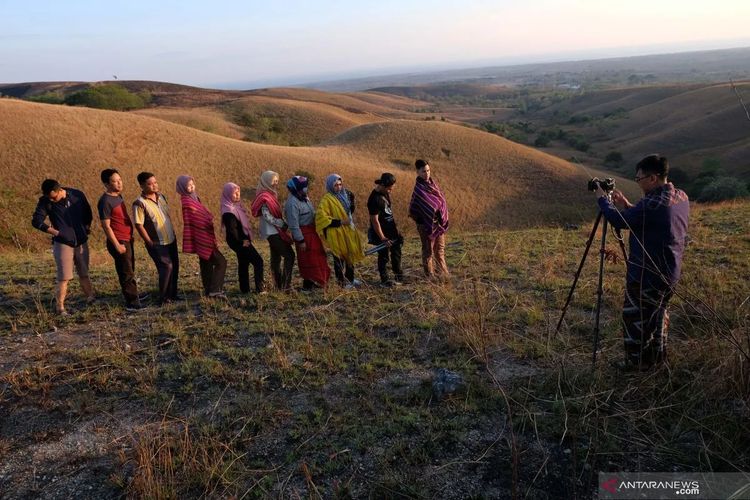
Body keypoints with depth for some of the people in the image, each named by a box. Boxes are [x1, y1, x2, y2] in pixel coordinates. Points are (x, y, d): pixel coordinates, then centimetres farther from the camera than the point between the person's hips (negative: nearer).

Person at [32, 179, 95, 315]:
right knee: (64, 277, -5)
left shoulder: (77, 195, -2)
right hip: (62, 243, -3)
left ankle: (91, 299, 23)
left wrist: (87, 227, 4)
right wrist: (54, 232, -12)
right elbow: (36, 221, -8)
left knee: (84, 274, 12)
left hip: (81, 242, 3)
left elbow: (87, 213, 14)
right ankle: (59, 307, 5)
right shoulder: (45, 201, -8)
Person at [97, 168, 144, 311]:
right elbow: (106, 226, -19)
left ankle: (133, 295, 34)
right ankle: (132, 303, 4)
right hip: (119, 242, -9)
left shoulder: (118, 195, 9)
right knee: (127, 273, -3)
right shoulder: (105, 201, -18)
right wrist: (117, 245, -19)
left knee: (129, 270, 20)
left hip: (127, 239, 9)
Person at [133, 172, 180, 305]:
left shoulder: (161, 196, 6)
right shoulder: (139, 203, -17)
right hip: (157, 244, -7)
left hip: (171, 240, 7)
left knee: (175, 267, 10)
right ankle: (163, 298, 3)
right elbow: (139, 225, -17)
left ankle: (172, 294, 25)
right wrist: (150, 242, -16)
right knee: (166, 267, -12)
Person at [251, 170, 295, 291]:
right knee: (289, 255, -12)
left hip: (274, 231, 10)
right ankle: (286, 285, -13)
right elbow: (267, 216, -22)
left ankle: (279, 284, 19)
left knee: (276, 257, 12)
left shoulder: (271, 194, 13)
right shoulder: (265, 197, -15)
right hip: (272, 231, -10)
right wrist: (282, 224, -16)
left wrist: (282, 224, 6)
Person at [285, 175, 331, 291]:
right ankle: (307, 285, 13)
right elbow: (293, 224, -23)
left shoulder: (304, 198, 7)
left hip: (312, 231, 10)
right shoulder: (292, 203, -22)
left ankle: (313, 281, 32)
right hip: (303, 233, -10)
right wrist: (300, 240, -22)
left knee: (317, 257, 18)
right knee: (308, 259, 0)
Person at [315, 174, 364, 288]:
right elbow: (321, 217, -23)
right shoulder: (327, 199, -14)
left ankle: (350, 279, 33)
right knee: (339, 258, 2)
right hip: (336, 234, -8)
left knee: (350, 256, 18)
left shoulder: (345, 195, 9)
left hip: (348, 231, 8)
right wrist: (340, 222, -22)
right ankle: (342, 281, 16)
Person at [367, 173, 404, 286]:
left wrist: (395, 228, 17)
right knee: (383, 256, 5)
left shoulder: (385, 193, 2)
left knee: (396, 252, 18)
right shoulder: (375, 199, -25)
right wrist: (383, 238, -20)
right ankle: (384, 280, 19)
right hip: (381, 233, -9)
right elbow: (375, 221, -23)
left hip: (391, 230, 9)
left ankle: (398, 275, 35)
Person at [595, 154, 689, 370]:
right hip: (670, 274, 10)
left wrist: (602, 199, -3)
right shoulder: (682, 198, 4)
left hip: (647, 276, -9)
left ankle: (637, 366, 15)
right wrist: (627, 206, 8)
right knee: (657, 314, 24)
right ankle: (657, 360, 38)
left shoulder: (653, 204, -26)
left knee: (635, 320, 5)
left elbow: (619, 222, -18)